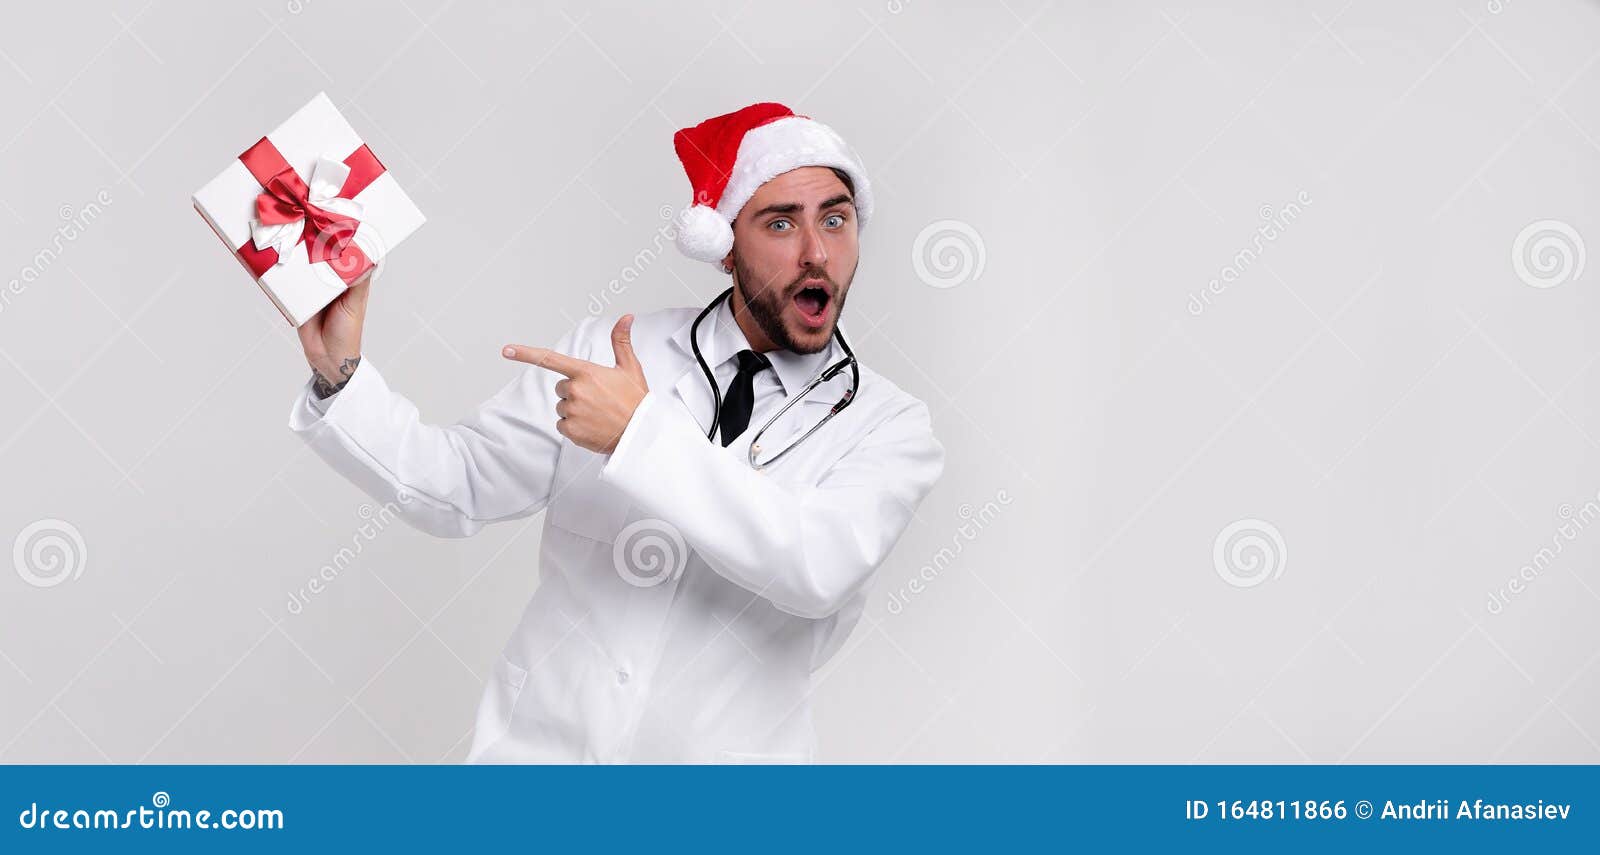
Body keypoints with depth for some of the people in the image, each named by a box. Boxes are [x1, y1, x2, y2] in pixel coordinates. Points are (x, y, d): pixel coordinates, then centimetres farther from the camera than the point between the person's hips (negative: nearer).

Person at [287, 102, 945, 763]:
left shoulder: (888, 427, -3)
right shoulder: (604, 354, 3)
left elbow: (822, 566, -20)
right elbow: (454, 485, 4)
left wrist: (645, 434, -23)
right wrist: (340, 372, -9)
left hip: (722, 751, -1)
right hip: (538, 742, 2)